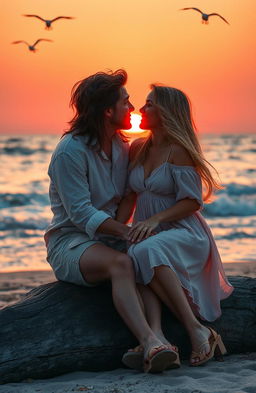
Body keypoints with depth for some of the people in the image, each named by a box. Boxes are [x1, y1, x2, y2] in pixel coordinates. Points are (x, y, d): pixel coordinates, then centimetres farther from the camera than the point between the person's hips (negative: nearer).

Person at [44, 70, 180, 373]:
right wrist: (128, 233, -29)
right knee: (121, 263, -37)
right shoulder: (70, 151, -14)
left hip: (108, 238, 7)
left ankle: (156, 338, -42)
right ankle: (150, 343, -52)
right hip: (70, 241, -7)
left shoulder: (122, 146, 11)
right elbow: (81, 213, -20)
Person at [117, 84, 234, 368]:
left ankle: (196, 329, -37)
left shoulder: (178, 150, -9)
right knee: (133, 257, -31)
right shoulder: (137, 148, 13)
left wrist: (154, 219, -24)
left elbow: (192, 202, -13)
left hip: (183, 232, -6)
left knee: (147, 252, -38)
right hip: (148, 235, 6)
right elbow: (129, 198, 13)